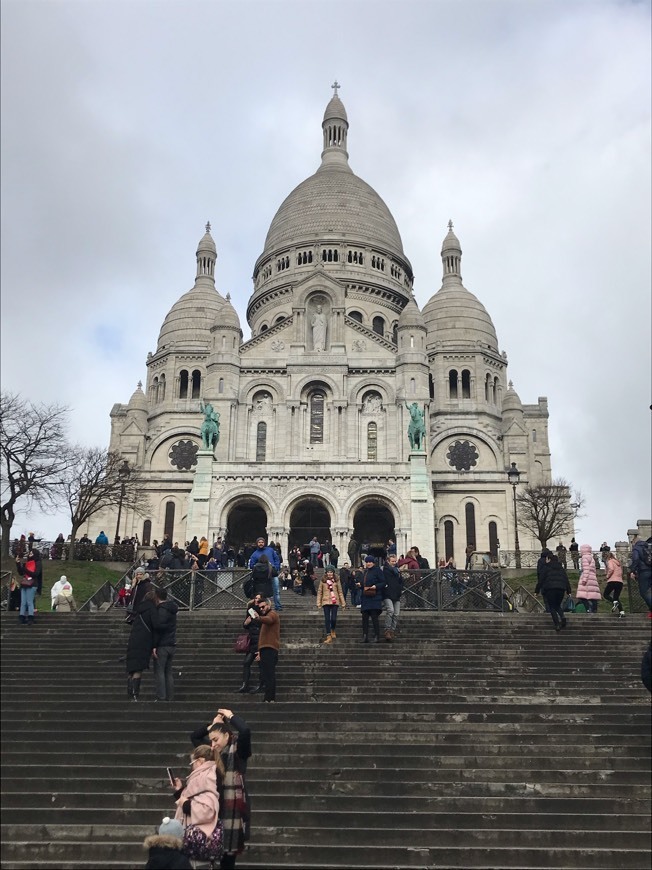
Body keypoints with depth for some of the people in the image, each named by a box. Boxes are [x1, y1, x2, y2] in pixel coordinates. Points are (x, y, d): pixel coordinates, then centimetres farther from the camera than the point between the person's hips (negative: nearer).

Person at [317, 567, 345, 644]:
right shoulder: (323, 581, 5)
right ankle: (328, 636, 1)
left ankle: (333, 631, 24)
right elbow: (319, 592, 6)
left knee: (334, 618, -6)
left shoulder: (337, 580, 6)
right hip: (326, 602, 0)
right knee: (327, 619, -3)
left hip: (335, 602, 0)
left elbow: (340, 592, 8)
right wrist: (318, 603, -2)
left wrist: (343, 603, 5)